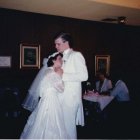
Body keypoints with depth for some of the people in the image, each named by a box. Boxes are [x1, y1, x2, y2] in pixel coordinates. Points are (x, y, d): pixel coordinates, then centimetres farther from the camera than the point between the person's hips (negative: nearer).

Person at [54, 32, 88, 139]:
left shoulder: (76, 55, -5)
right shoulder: (64, 57, 17)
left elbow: (84, 76, -16)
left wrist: (63, 75, -18)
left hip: (71, 97, -7)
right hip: (62, 96, 7)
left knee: (68, 124, -2)